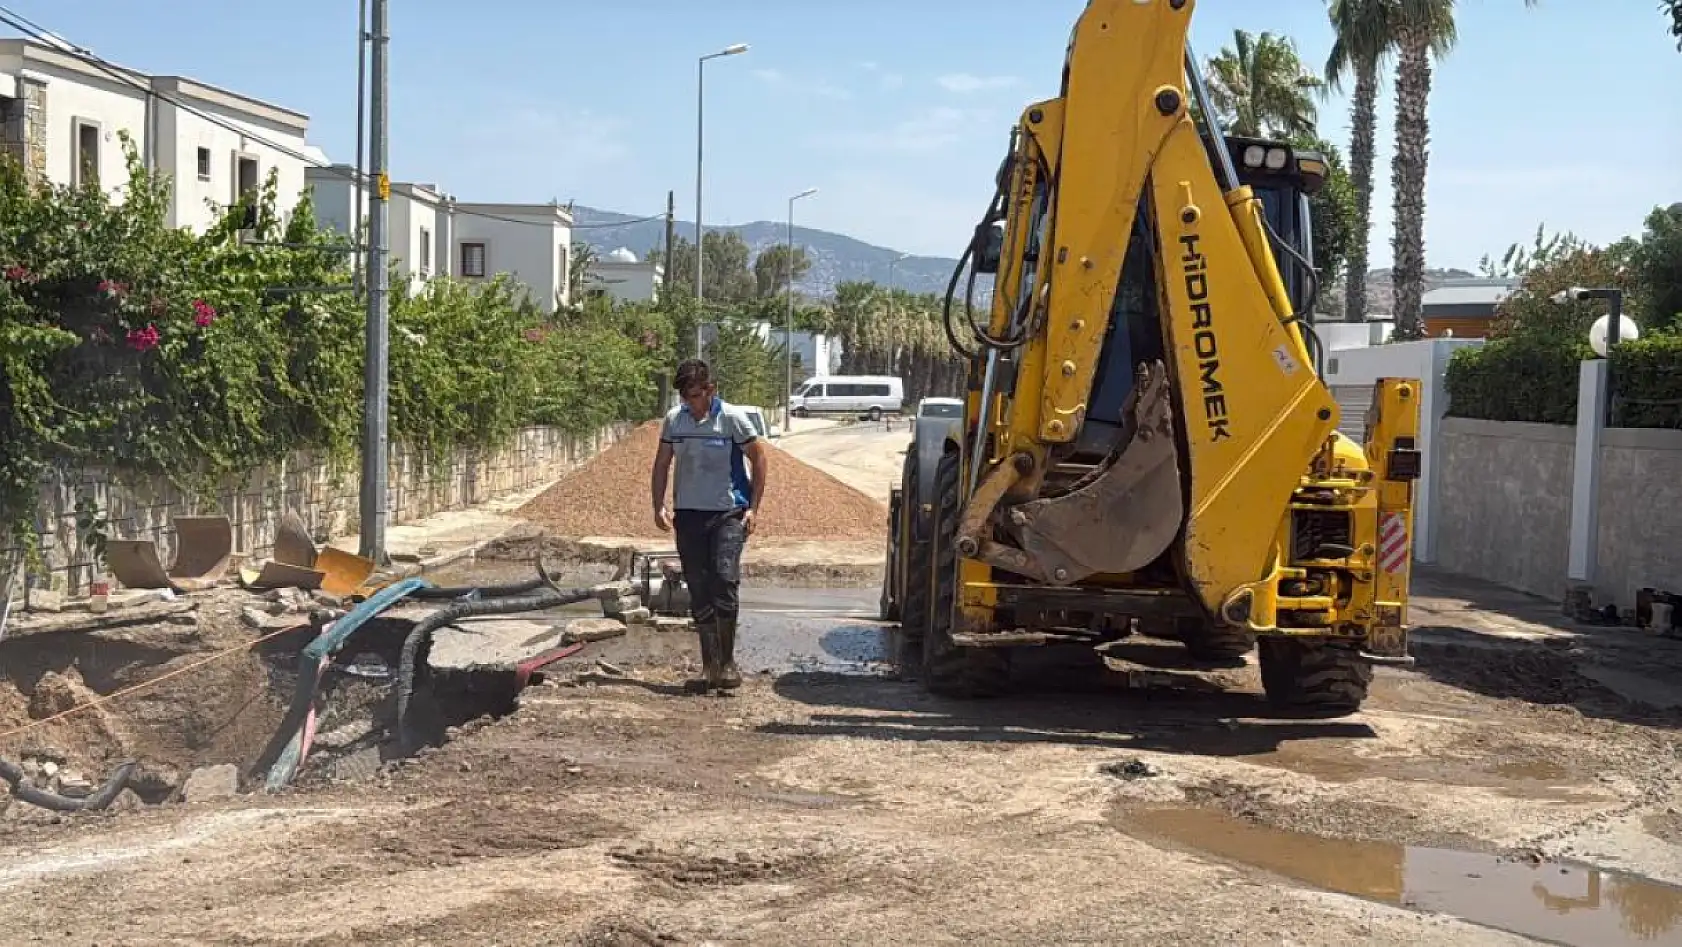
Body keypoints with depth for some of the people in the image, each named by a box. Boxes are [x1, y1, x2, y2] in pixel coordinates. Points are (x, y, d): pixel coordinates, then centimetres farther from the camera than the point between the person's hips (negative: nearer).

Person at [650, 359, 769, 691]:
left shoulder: (732, 419, -8)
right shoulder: (673, 419, 3)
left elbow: (758, 459, -1)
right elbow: (662, 464, 12)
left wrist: (753, 508, -5)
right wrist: (659, 505, 1)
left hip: (728, 513, -4)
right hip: (688, 514, 4)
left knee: (725, 580, -16)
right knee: (699, 590, 5)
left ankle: (726, 661, -5)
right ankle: (710, 663, 15)